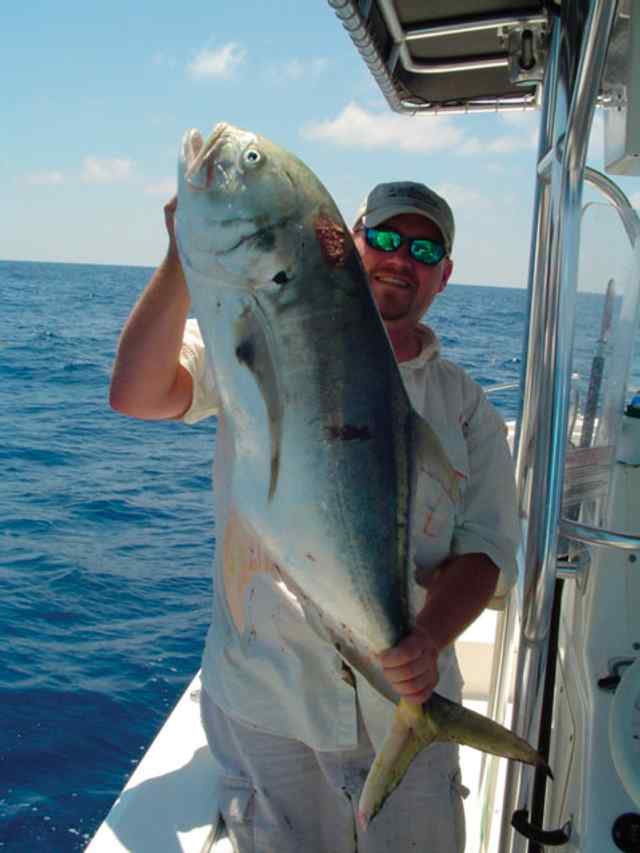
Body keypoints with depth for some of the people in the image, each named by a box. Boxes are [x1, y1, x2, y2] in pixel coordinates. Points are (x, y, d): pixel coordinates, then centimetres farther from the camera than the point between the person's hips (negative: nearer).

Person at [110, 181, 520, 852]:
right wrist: (185, 259, -29)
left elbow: (485, 550, -1)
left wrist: (429, 639, -19)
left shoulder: (465, 406, 4)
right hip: (265, 701, -2)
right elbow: (137, 394, -17)